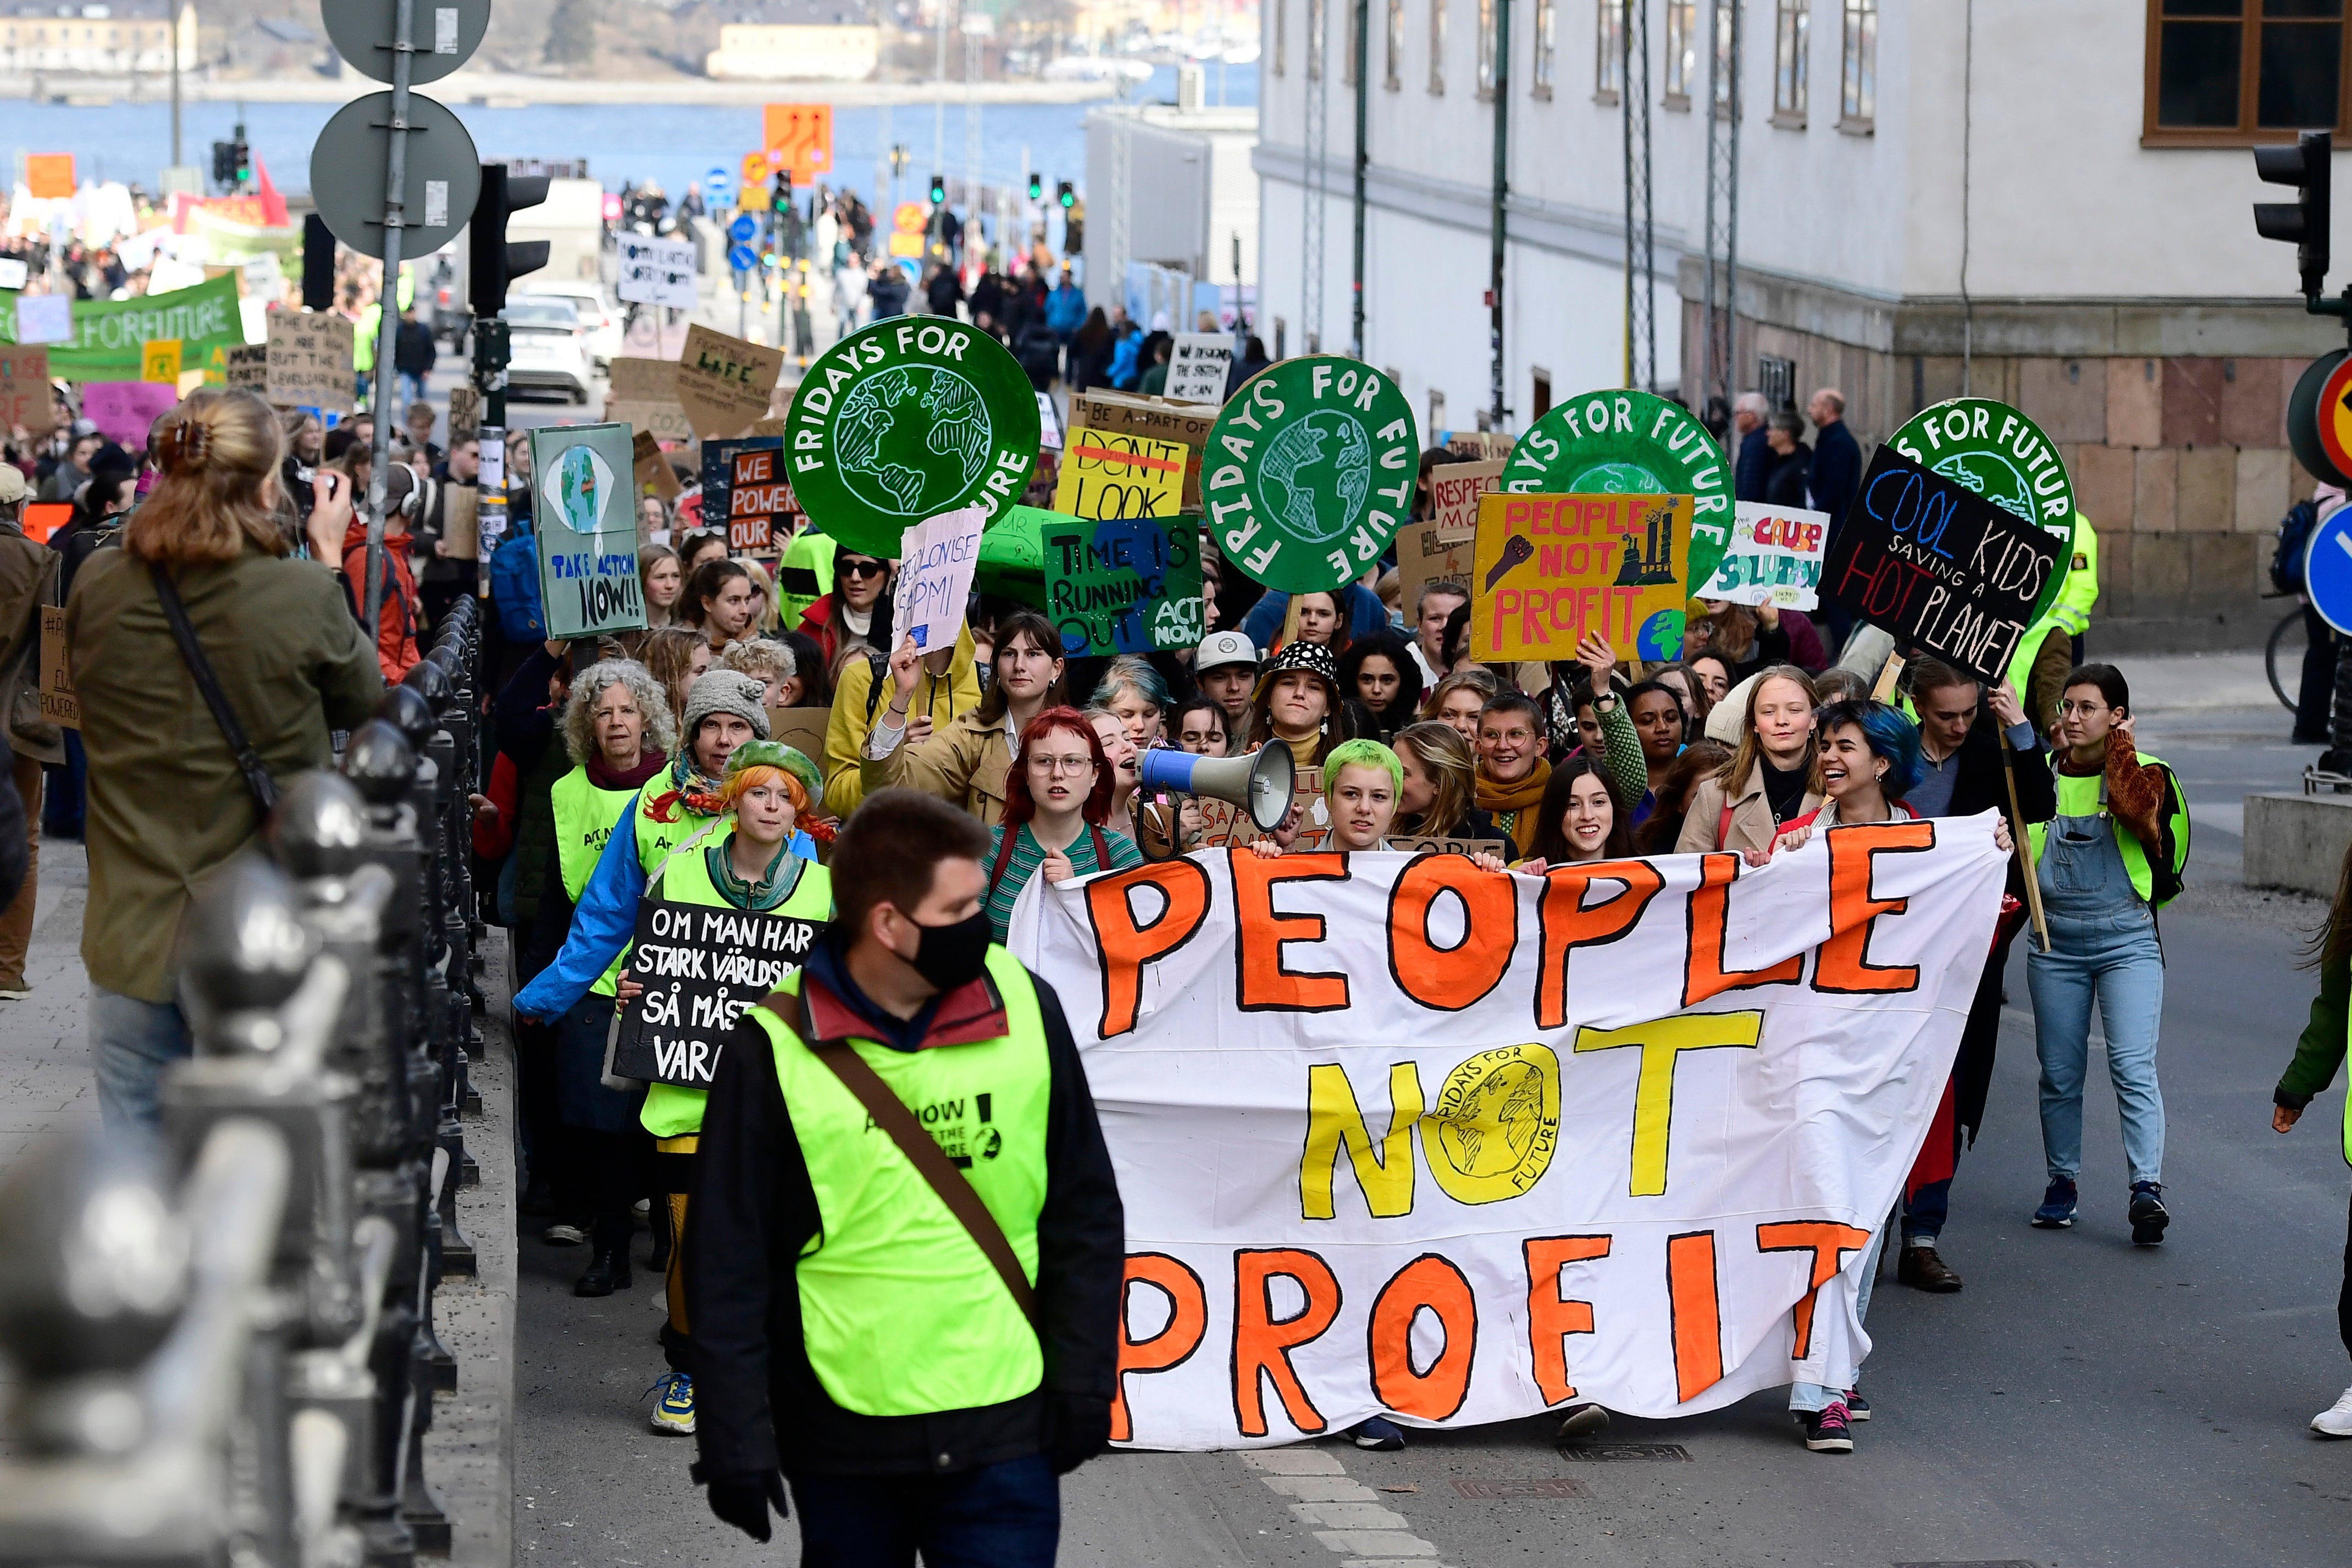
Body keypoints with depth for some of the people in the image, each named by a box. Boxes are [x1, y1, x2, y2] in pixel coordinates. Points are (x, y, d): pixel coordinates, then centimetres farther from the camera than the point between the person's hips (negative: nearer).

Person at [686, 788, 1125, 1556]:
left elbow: (1084, 1213, 5)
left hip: (1003, 1433, 1)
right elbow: (727, 1259, -5)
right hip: (843, 1438, -1)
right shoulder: (774, 1052, -8)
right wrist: (736, 1447, -7)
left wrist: (1083, 1380, 1)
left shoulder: (1025, 1007, -2)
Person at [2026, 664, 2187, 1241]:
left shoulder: (2144, 773, 0)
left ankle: (2147, 1188, -20)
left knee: (2133, 1067, -14)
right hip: (2056, 944, 3)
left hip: (2127, 940, -3)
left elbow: (2137, 812, -22)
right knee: (2060, 1071, 7)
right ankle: (2062, 1182, 20)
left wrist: (2119, 745, -11)